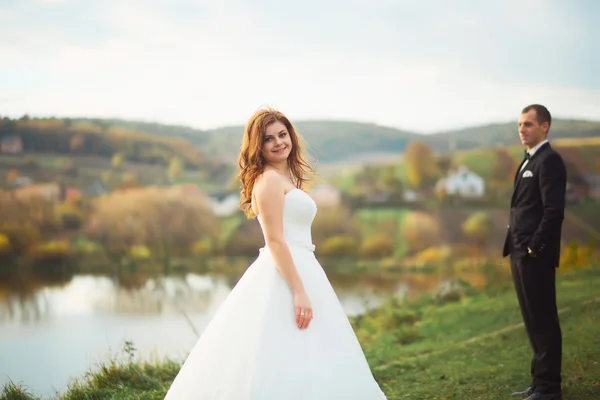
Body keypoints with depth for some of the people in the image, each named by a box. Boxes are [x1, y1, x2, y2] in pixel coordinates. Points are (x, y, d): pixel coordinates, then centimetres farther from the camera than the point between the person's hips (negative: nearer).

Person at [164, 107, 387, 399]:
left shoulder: (286, 178, 18)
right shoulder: (269, 180, -11)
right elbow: (275, 241, -18)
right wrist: (299, 291, -24)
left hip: (298, 270, 10)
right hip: (284, 277, -10)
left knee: (303, 364, 10)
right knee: (285, 364, -11)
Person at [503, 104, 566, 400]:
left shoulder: (549, 161, -12)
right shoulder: (528, 161, 17)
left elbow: (554, 211, -19)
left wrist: (534, 248, -18)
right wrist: (518, 250, 14)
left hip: (536, 256, -9)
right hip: (522, 254, 9)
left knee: (543, 321, -2)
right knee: (534, 321, 15)